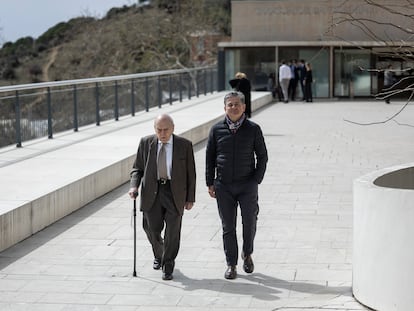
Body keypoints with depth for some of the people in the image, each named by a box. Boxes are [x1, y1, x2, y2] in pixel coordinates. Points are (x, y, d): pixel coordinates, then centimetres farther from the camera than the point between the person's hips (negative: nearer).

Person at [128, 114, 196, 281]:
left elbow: (190, 173, 2)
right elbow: (137, 168, 7)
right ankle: (159, 254, 32)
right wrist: (134, 186, -10)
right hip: (152, 192, 1)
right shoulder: (146, 143, 0)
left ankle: (168, 265, 14)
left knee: (173, 230, -3)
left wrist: (190, 198, 1)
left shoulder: (184, 145, -4)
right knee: (152, 229, 0)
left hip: (175, 192, -1)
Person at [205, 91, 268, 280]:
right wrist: (210, 183, 3)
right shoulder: (216, 130, 2)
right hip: (223, 186, 1)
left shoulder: (253, 129, 0)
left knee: (249, 222, 1)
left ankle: (247, 254, 28)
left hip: (247, 185, -1)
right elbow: (209, 157, 7)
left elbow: (262, 156, 5)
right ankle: (231, 265, 12)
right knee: (228, 226, 4)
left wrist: (256, 180, -3)